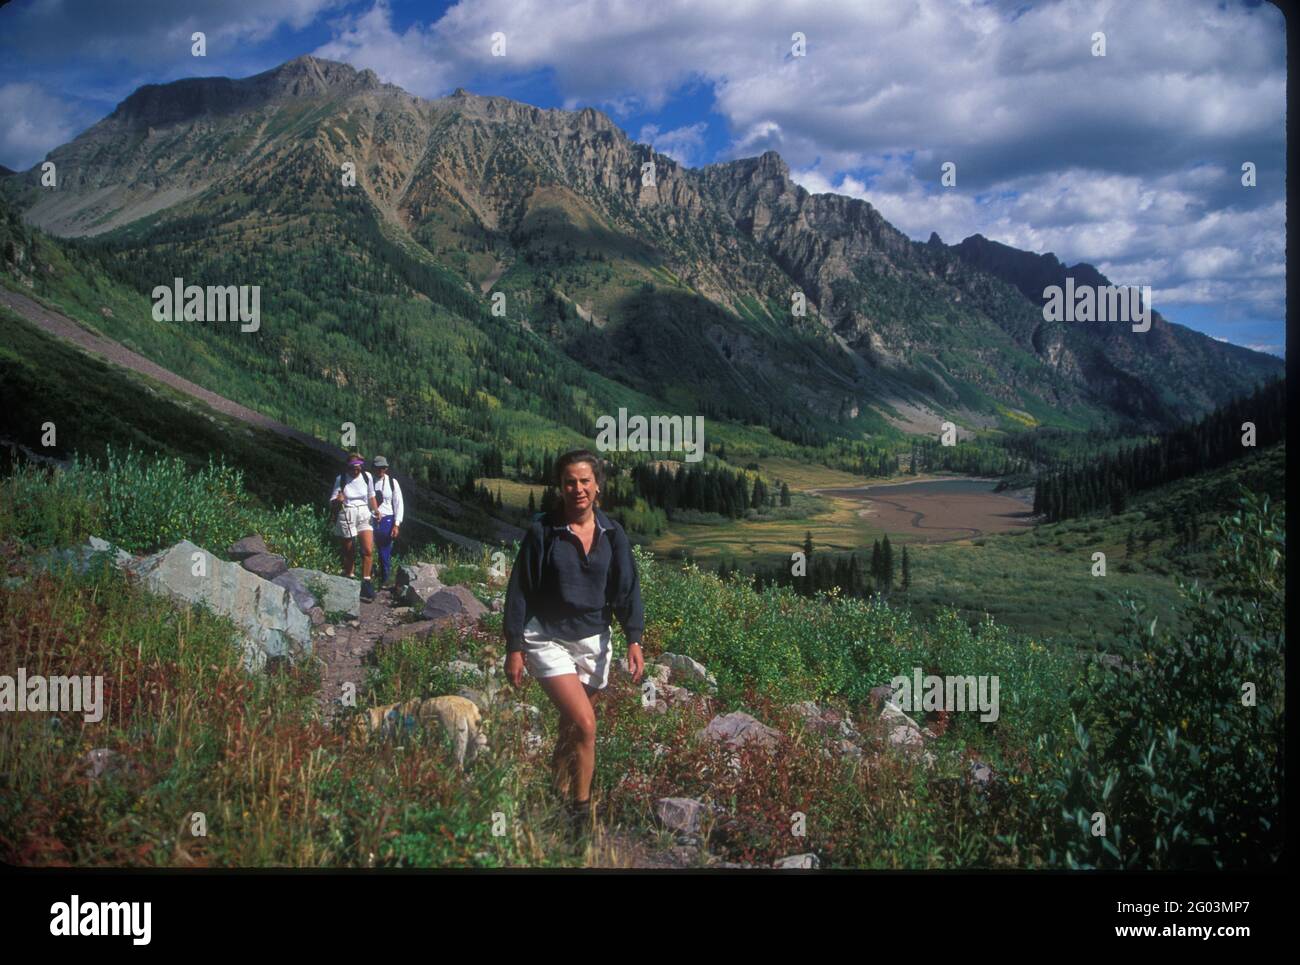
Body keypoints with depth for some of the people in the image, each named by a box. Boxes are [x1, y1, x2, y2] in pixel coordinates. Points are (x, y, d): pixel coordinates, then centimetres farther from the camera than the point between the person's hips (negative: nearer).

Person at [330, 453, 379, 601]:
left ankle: (366, 582, -5)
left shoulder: (367, 477, 3)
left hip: (364, 514, 2)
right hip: (346, 516, -2)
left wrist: (376, 511, 4)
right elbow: (332, 502, 1)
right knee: (349, 553, 5)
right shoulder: (340, 479, -4)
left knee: (368, 550, -13)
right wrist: (338, 500, -21)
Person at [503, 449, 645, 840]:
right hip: (547, 639, -4)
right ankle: (581, 809, -2)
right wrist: (514, 647, -7)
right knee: (584, 723, -16)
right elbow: (519, 591, -5)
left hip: (593, 641, 4)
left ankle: (558, 791, 34)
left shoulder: (612, 534, 1)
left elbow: (627, 588, 1)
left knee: (572, 727, 13)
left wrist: (634, 639, -11)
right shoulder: (542, 531, -9)